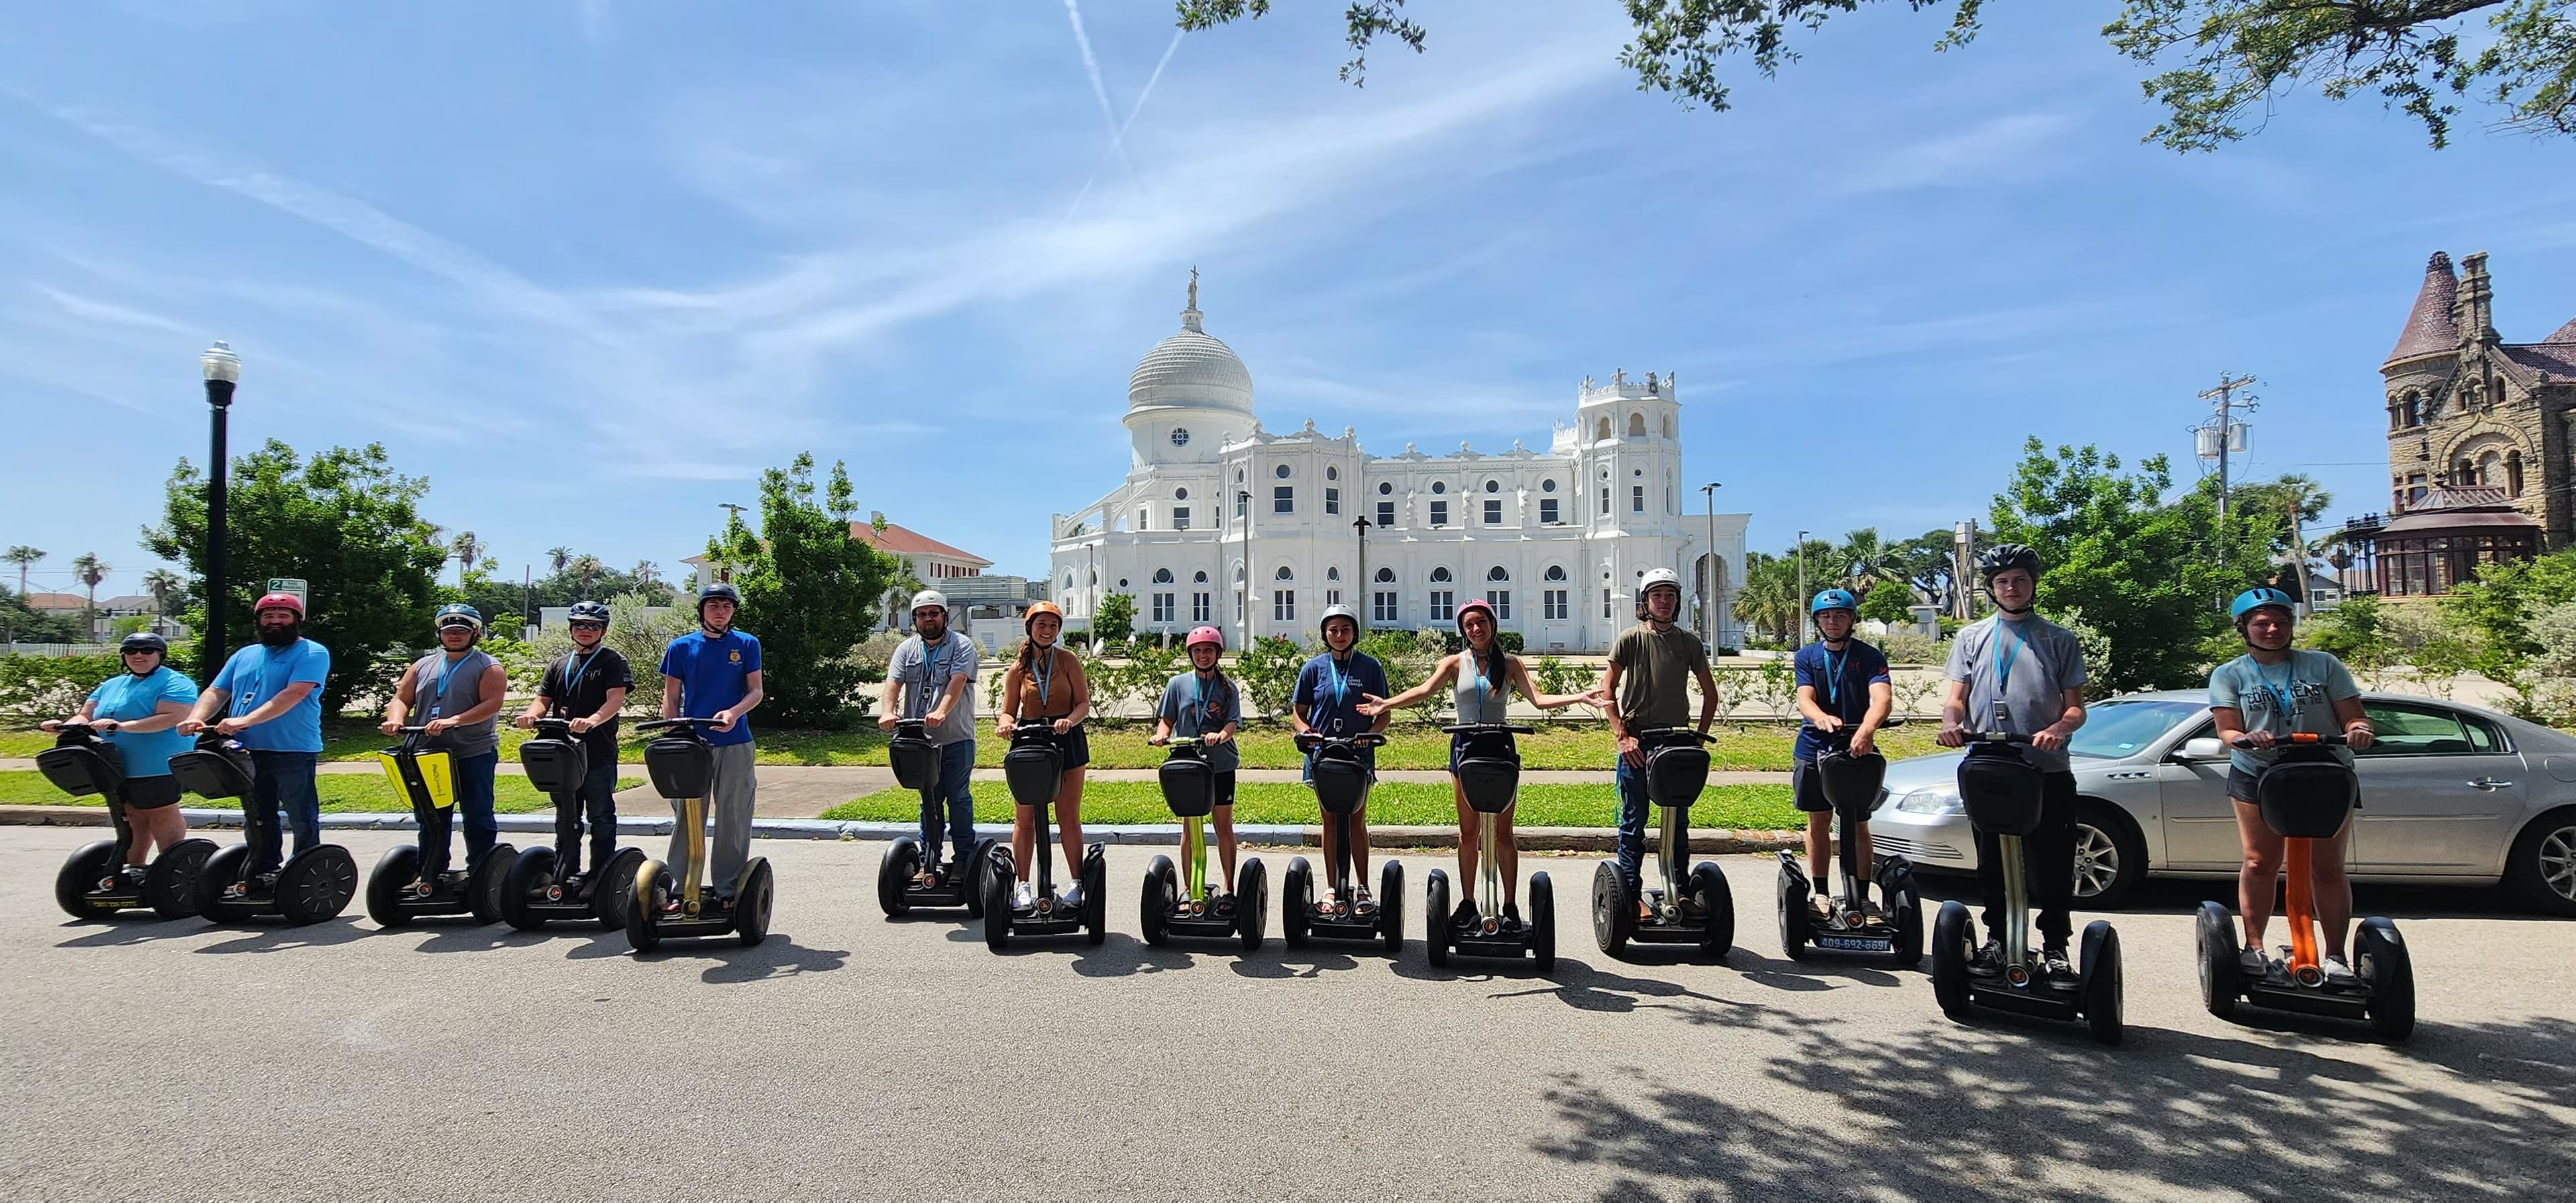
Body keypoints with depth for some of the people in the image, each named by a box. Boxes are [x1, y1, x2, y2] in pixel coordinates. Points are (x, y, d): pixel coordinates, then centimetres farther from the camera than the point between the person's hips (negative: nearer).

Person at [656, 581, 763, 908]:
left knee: (733, 820, 3)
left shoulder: (747, 645, 6)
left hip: (735, 745, 0)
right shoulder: (681, 647, 6)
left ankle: (728, 889, 12)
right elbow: (671, 697, 7)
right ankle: (678, 890, 10)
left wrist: (734, 713, -17)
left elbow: (755, 691, 3)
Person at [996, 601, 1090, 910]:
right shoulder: (1018, 669, 5)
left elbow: (1084, 703, -3)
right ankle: (1023, 886, 12)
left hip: (1067, 741, -1)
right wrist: (1005, 723, -18)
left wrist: (1069, 720, -24)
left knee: (1069, 817, 2)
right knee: (1024, 818, 2)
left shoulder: (1068, 660, 1)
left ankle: (1076, 883, 13)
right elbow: (1009, 711, 6)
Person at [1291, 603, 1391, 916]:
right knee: (1330, 821, 9)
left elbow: (1383, 714, 1)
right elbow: (1297, 711, 6)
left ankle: (1362, 888, 12)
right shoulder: (1313, 668, 3)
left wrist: (1369, 734, -17)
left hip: (1359, 754, -1)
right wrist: (1306, 731, -14)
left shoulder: (1370, 666, 0)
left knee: (1357, 821, 5)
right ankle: (1332, 888, 16)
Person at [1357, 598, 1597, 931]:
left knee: (1502, 833, 2)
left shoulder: (1510, 664, 4)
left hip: (1501, 746, 0)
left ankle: (1510, 907, 10)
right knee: (1468, 833, 8)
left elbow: (1538, 699, -4)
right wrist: (1388, 703, -30)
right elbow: (1426, 689, -13)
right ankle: (1467, 904, 17)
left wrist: (1578, 697, -20)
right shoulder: (1455, 663, 2)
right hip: (1465, 745, 1)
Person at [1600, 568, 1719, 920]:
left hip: (1676, 742, 3)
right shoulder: (1631, 639, -2)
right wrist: (1622, 735, -12)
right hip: (1638, 742, -3)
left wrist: (1700, 736, 5)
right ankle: (1632, 895, 7)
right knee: (1634, 823, 1)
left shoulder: (1690, 643, 8)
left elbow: (1710, 693, 15)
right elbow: (1607, 689, -4)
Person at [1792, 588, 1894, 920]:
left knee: (1858, 826, 2)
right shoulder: (1807, 656, 5)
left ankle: (1863, 897, 10)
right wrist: (1822, 718, -33)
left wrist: (1866, 731, -39)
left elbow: (1882, 699, -19)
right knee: (1818, 822, 8)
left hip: (1856, 750, -2)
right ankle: (1820, 893, 18)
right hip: (1814, 748, 2)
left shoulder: (1869, 656, -2)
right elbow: (1805, 699, -9)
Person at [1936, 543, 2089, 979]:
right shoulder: (1971, 637, 12)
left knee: (2053, 866, 2)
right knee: (1992, 864, 10)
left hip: (2048, 771, -1)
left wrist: (2058, 729, -17)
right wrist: (1951, 722, -16)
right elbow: (1955, 697, 7)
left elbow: (2076, 707, 5)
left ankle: (2055, 947, 15)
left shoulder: (2060, 640, 10)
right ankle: (1996, 939, 23)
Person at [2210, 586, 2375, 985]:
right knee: (2259, 864, -2)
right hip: (2257, 776, -1)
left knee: (2328, 869, 2)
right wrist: (2247, 738, -26)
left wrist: (2358, 730, -19)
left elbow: (2353, 716, 4)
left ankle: (2336, 956, 11)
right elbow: (2228, 731, -4)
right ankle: (2254, 947, 6)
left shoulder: (2323, 665, 8)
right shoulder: (2229, 675, 5)